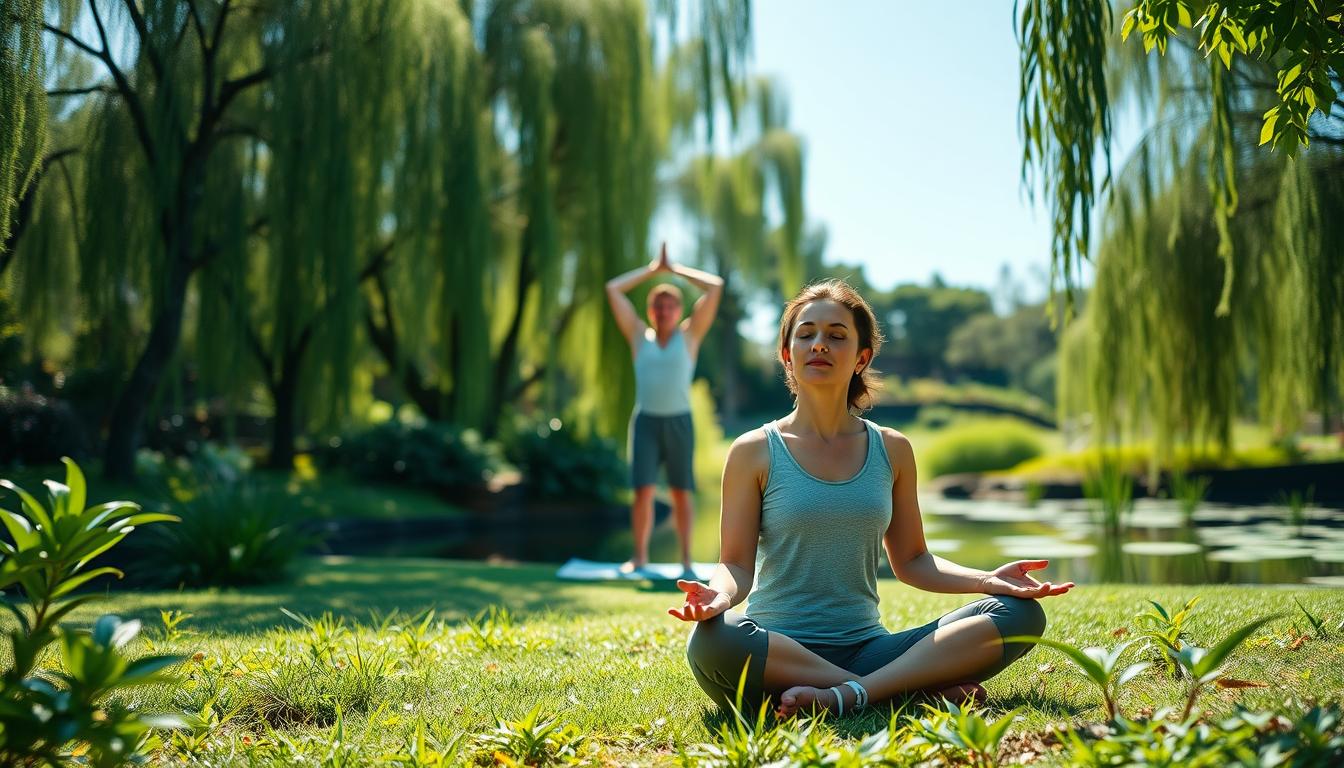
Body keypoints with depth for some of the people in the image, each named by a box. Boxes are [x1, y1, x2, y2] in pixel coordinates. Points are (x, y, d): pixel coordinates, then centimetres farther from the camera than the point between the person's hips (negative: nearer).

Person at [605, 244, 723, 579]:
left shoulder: (690, 335, 5)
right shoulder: (640, 336, 8)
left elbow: (715, 286, 1)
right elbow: (613, 289, 8)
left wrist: (675, 269, 9)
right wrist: (652, 269, 14)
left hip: (679, 421, 0)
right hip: (646, 420, 0)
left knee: (681, 492, 4)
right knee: (643, 490, -6)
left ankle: (686, 559, 12)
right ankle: (639, 556, 5)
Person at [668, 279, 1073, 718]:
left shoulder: (891, 451, 10)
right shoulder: (755, 452, 1)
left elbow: (911, 561, 14)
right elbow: (737, 564, -2)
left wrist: (986, 580, -3)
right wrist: (720, 594, -25)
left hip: (866, 649, 3)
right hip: (778, 653, -3)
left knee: (1021, 613, -13)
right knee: (711, 642, -38)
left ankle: (846, 695, -27)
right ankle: (921, 686, -25)